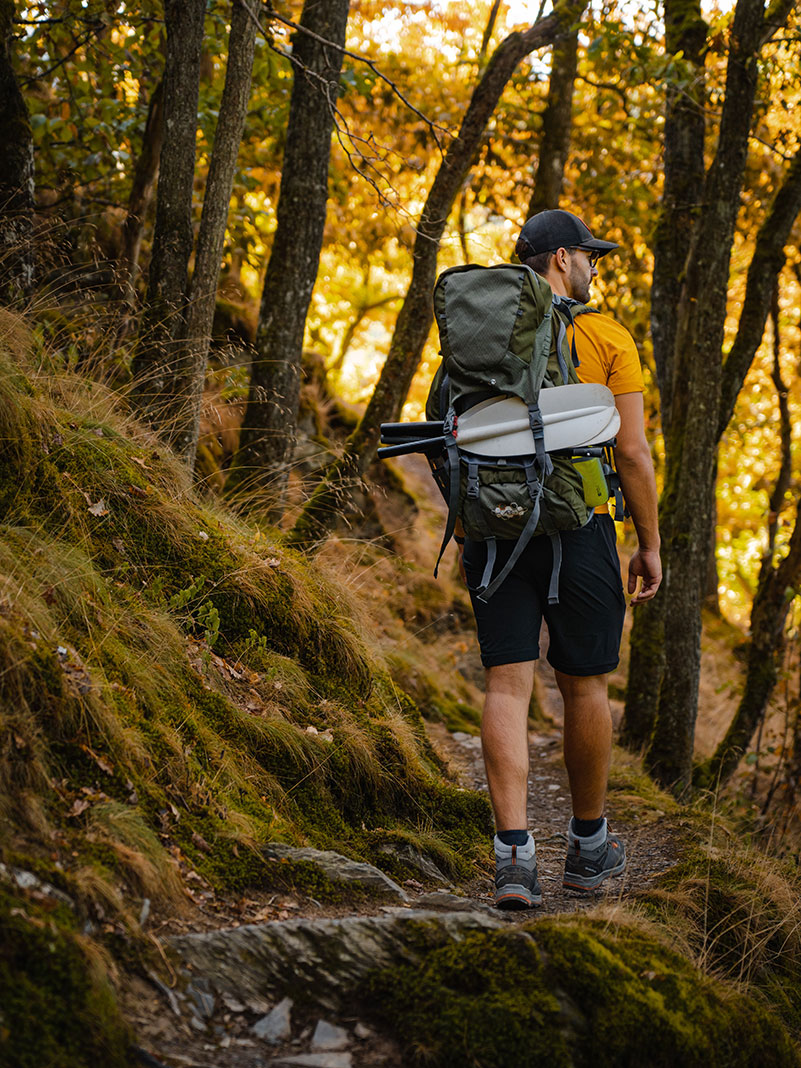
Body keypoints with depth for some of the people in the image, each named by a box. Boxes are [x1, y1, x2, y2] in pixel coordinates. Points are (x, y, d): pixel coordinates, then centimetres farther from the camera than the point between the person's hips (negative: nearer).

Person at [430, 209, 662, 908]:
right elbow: (633, 452, -5)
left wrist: (464, 535, 17)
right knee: (584, 686, 11)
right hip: (576, 525, -3)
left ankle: (515, 855, -11)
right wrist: (650, 544, 3)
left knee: (508, 686, -1)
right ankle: (589, 845, 25)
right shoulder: (607, 339, -2)